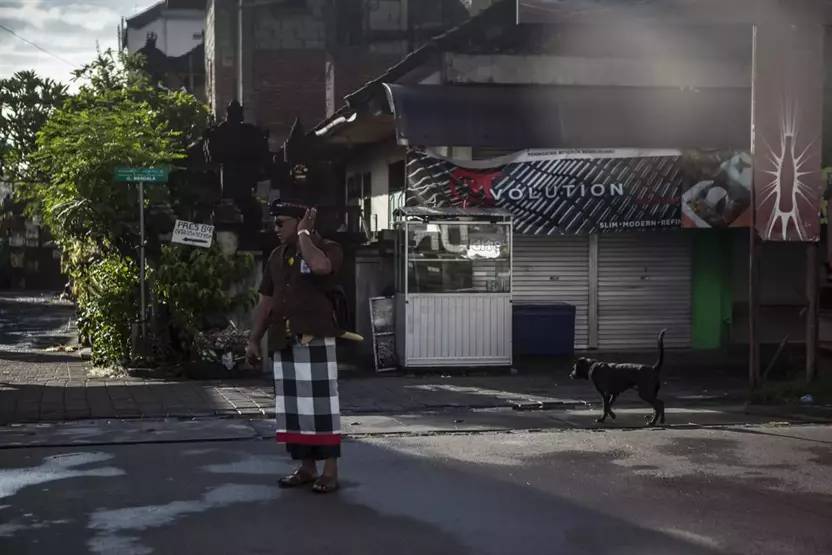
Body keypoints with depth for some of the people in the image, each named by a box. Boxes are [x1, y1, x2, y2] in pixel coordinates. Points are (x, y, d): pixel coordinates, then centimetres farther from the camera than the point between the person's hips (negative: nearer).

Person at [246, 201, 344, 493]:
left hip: (316, 339, -6)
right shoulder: (277, 256, 14)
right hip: (283, 342, 6)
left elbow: (320, 266, -30)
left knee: (320, 403, -5)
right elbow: (266, 301, 17)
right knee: (293, 405, 8)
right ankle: (306, 467, 16)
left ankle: (330, 470, 0)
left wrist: (304, 234, -15)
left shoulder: (327, 248, -4)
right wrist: (254, 339, 12)